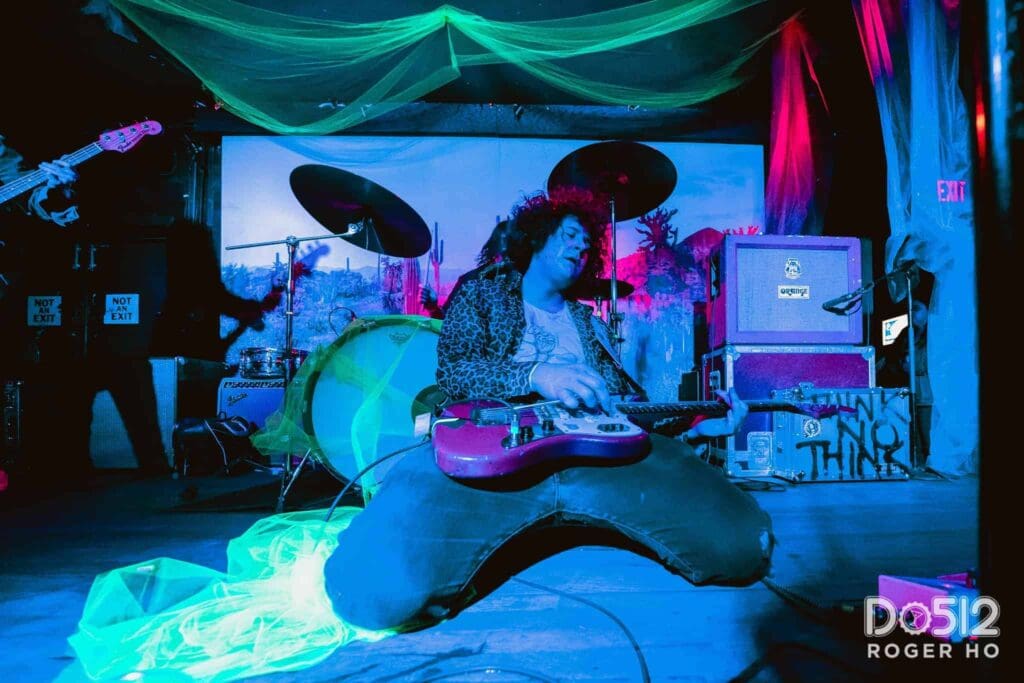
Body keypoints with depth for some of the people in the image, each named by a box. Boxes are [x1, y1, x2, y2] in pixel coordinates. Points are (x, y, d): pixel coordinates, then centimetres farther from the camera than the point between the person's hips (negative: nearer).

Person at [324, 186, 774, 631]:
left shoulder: (588, 322, 32)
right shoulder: (481, 293, 20)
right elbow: (452, 372, 2)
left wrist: (696, 424, 12)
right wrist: (535, 373, -16)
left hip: (599, 450, 5)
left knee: (744, 544, -21)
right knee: (379, 585, -35)